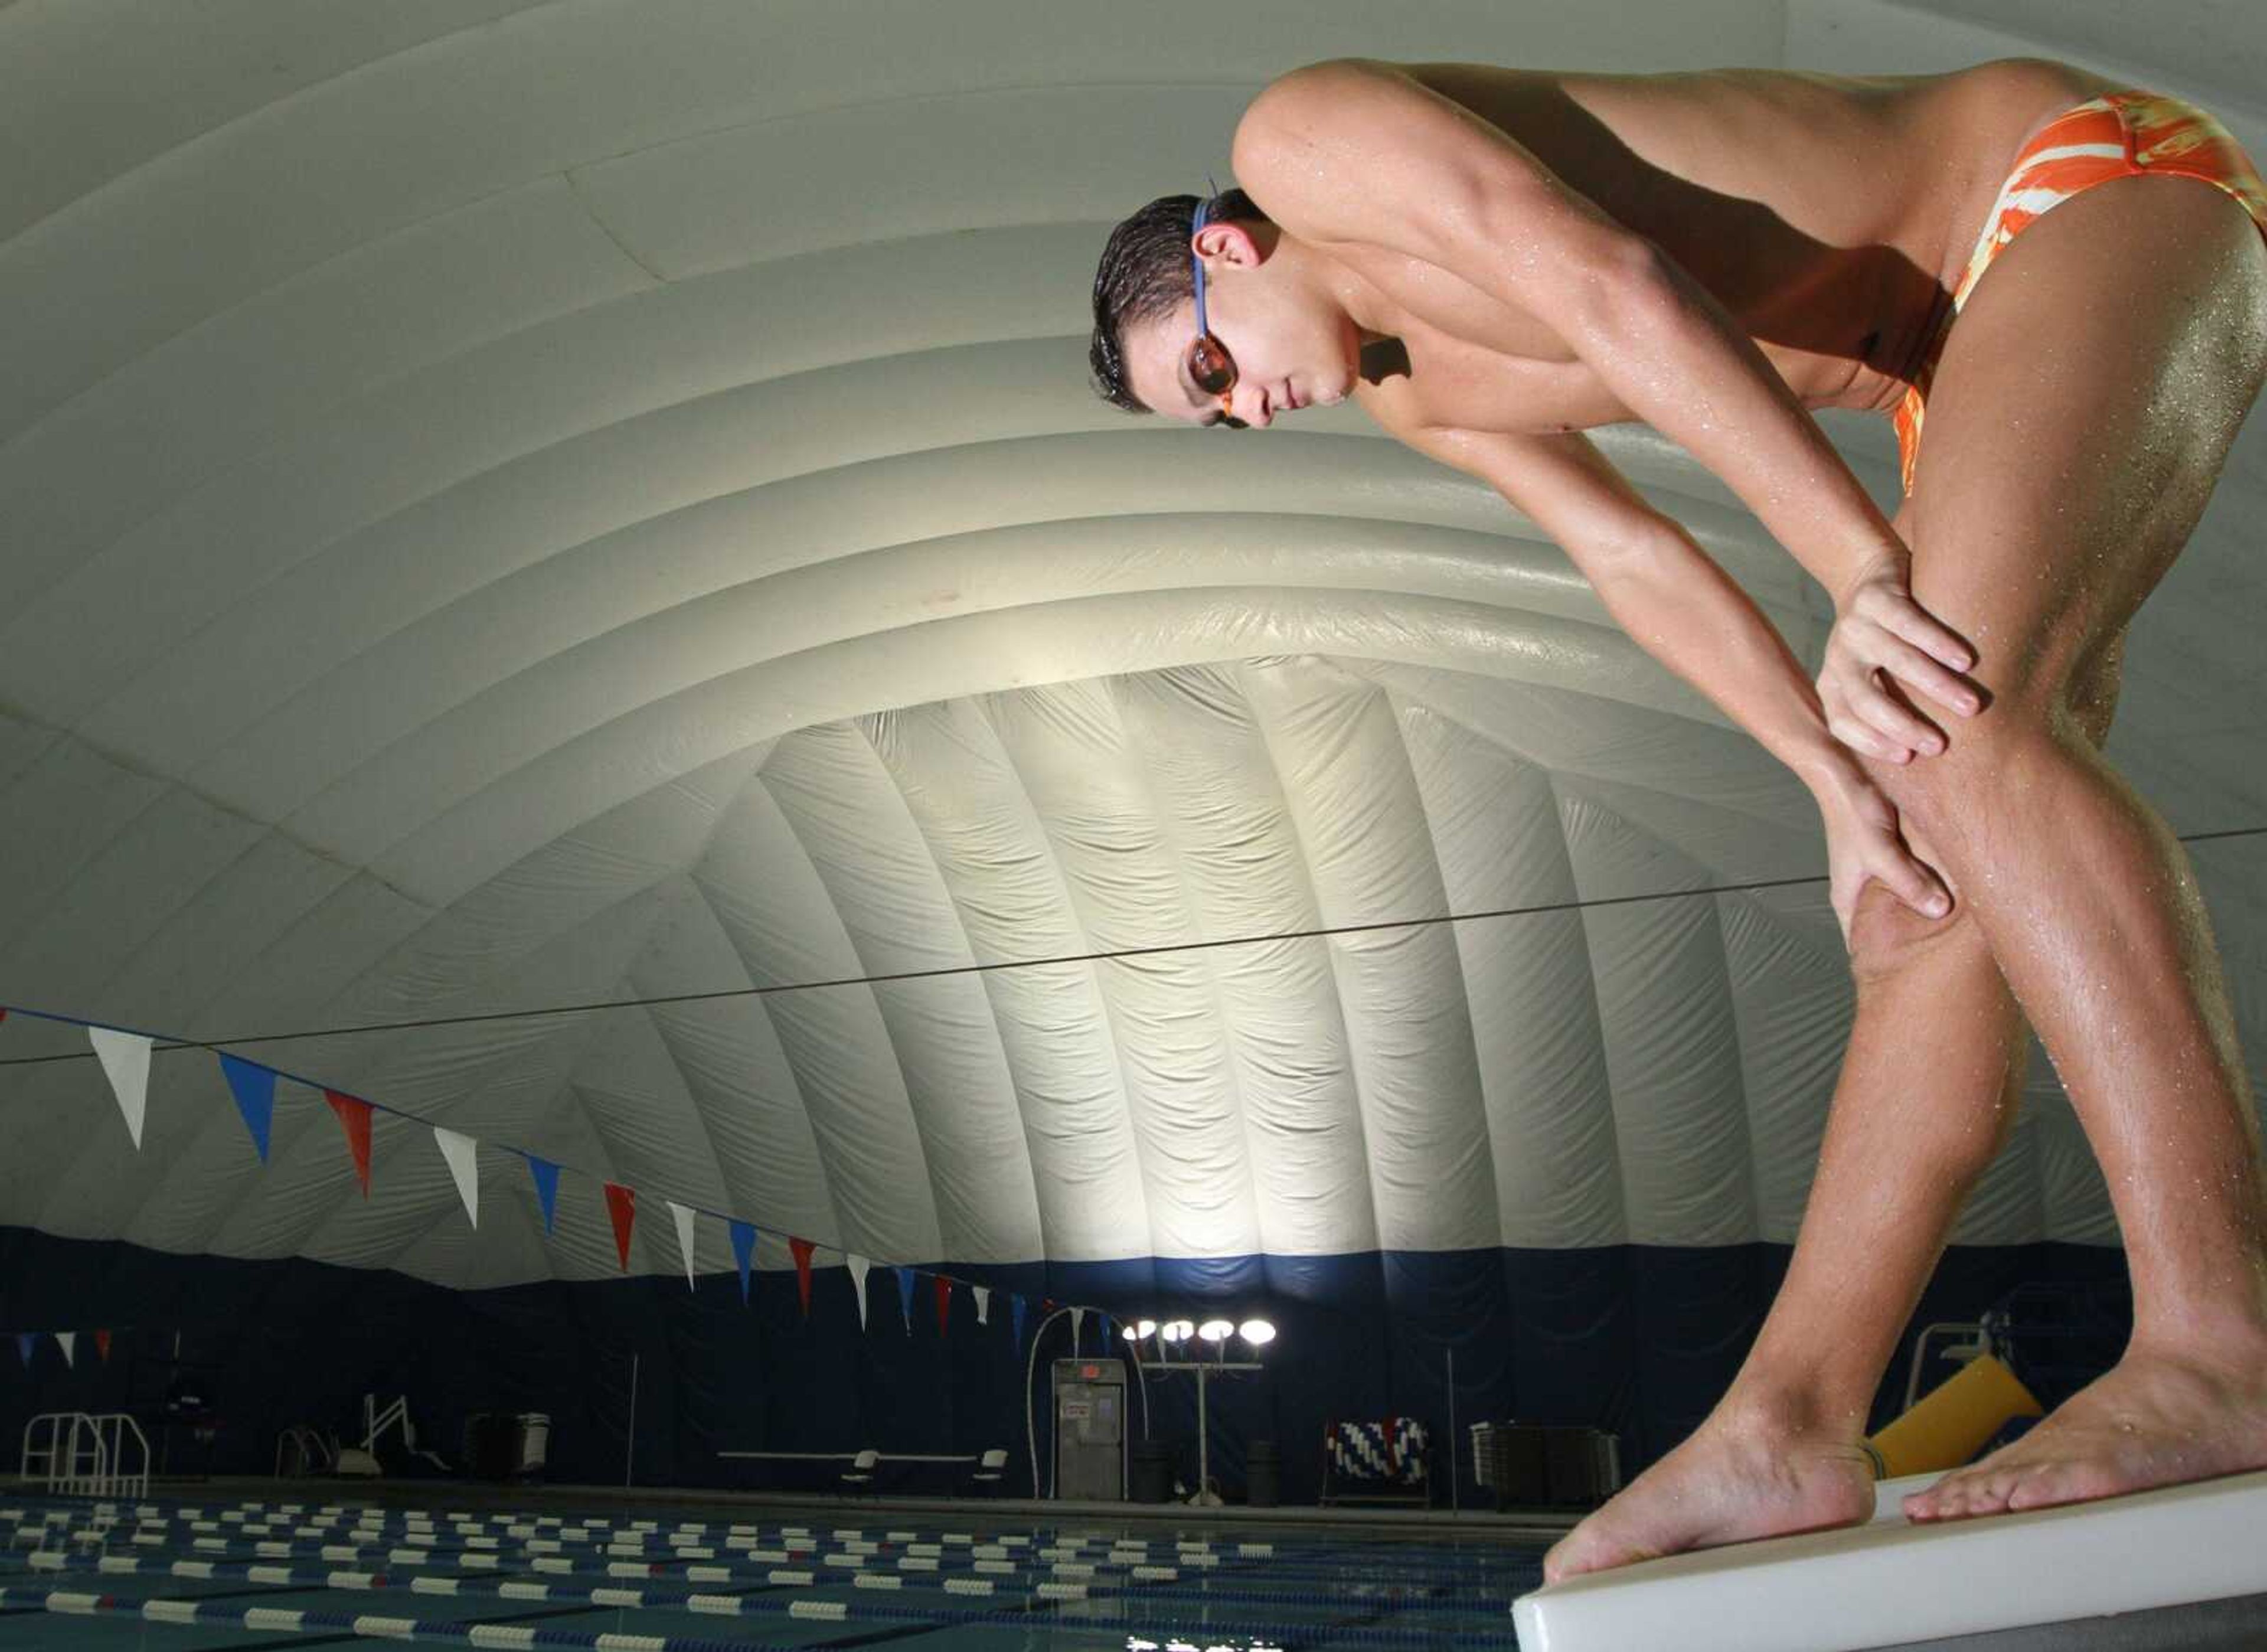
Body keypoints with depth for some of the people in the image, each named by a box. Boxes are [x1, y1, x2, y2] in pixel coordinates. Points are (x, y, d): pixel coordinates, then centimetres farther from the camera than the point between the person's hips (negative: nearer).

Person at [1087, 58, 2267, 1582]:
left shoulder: (1305, 135, -9)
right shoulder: (1408, 387, 16)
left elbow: (1624, 289, -24)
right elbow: (1634, 558, 9)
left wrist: (1865, 568, -28)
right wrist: (1842, 785, -3)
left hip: (2093, 164, -8)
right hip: (1989, 331, 8)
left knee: (1964, 717, -31)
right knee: (1937, 913, -4)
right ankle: (1787, 1421, -7)